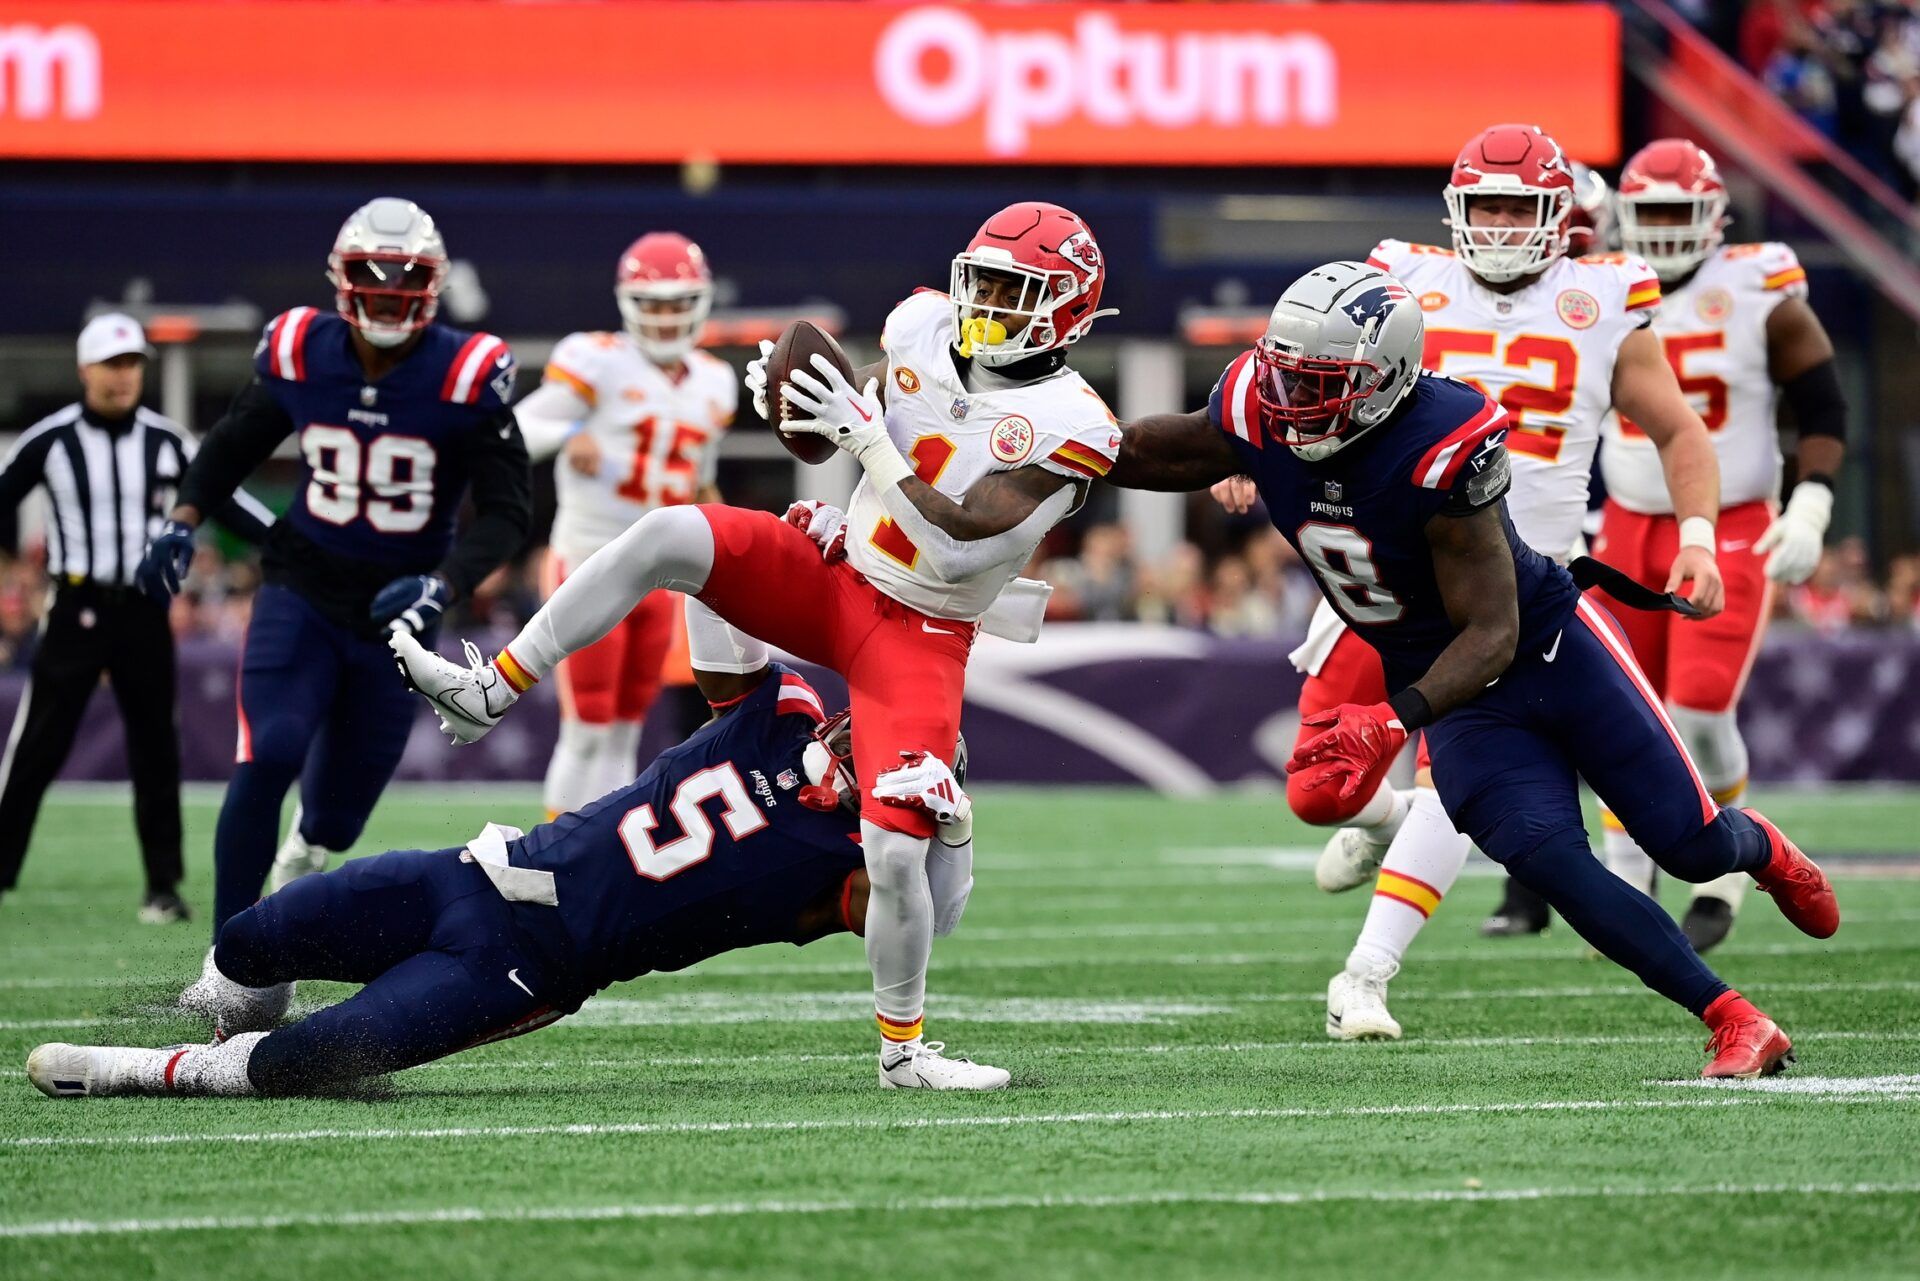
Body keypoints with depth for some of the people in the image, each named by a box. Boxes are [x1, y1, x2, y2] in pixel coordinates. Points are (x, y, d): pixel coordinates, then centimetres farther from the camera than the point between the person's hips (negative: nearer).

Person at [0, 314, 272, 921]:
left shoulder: (166, 440, 3)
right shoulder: (50, 439, -5)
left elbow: (225, 502, 7)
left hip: (145, 612, 3)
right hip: (77, 611, -3)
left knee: (156, 751, 6)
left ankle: (163, 886, 14)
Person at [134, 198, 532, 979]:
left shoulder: (468, 376, -15)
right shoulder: (298, 354, -7)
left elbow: (506, 510, -11)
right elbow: (237, 441, 12)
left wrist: (444, 585, -27)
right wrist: (185, 521, -4)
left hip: (394, 611, 0)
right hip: (303, 591, 0)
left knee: (336, 815, 10)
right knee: (267, 759, -23)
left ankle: (303, 859, 50)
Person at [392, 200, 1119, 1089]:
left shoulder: (1069, 426, -20)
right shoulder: (927, 331, -1)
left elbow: (955, 550, -26)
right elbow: (859, 404, 20)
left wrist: (870, 442, -30)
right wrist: (788, 397, -2)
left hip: (921, 634, -5)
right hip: (829, 578, 5)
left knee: (896, 852, -16)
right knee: (669, 534, -21)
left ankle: (903, 1047, 7)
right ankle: (490, 692, -15)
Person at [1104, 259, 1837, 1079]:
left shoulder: (1440, 451, -32)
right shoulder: (1255, 418, -15)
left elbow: (1492, 636, -29)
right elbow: (1147, 454, 8)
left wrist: (1394, 721, -41)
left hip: (1553, 649, -4)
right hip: (1456, 695, 4)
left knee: (1692, 849, 2)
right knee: (1552, 868, -16)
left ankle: (1759, 847, 43)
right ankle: (1739, 1027, -6)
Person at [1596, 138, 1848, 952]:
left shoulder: (1762, 297, -6)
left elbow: (1823, 412, -3)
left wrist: (1810, 508, -15)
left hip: (1731, 535, -4)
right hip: (1630, 530, 4)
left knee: (1699, 713, -14)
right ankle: (1626, 886, 15)